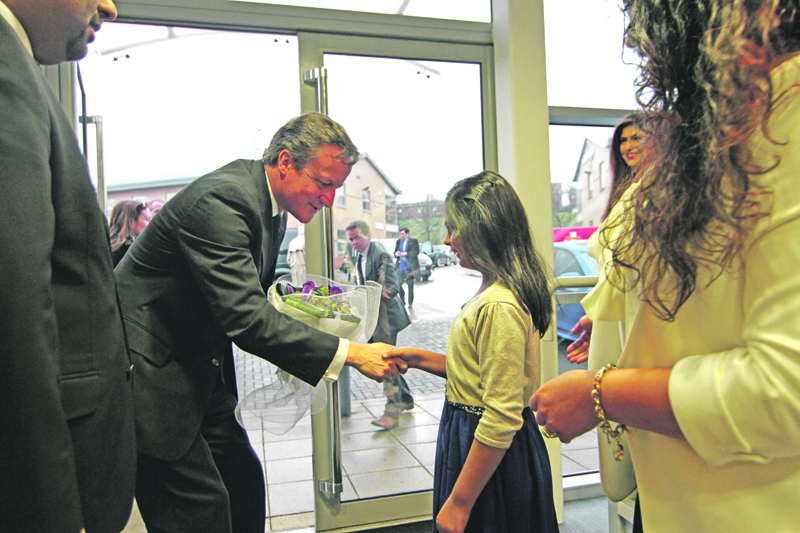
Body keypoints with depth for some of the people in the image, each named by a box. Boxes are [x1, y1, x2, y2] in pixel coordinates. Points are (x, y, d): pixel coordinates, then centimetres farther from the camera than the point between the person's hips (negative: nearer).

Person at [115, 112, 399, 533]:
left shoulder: (270, 204, 5)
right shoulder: (220, 199, -27)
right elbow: (245, 318, -33)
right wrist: (349, 353, -33)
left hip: (199, 367, 9)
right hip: (147, 370, -9)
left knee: (243, 482, 12)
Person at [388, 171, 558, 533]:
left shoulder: (500, 307, -26)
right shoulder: (491, 293, 6)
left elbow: (502, 418, -26)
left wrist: (460, 501, -20)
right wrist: (420, 359, 4)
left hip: (492, 459, -9)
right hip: (473, 438, 9)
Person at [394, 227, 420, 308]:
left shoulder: (414, 241, 4)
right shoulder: (398, 241, 18)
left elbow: (416, 252, -6)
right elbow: (395, 252, 20)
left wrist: (406, 253, -15)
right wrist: (396, 254, -4)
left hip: (409, 266, -4)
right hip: (400, 266, 4)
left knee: (410, 285, -3)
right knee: (399, 284, -4)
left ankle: (410, 303, 4)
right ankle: (402, 302, 7)